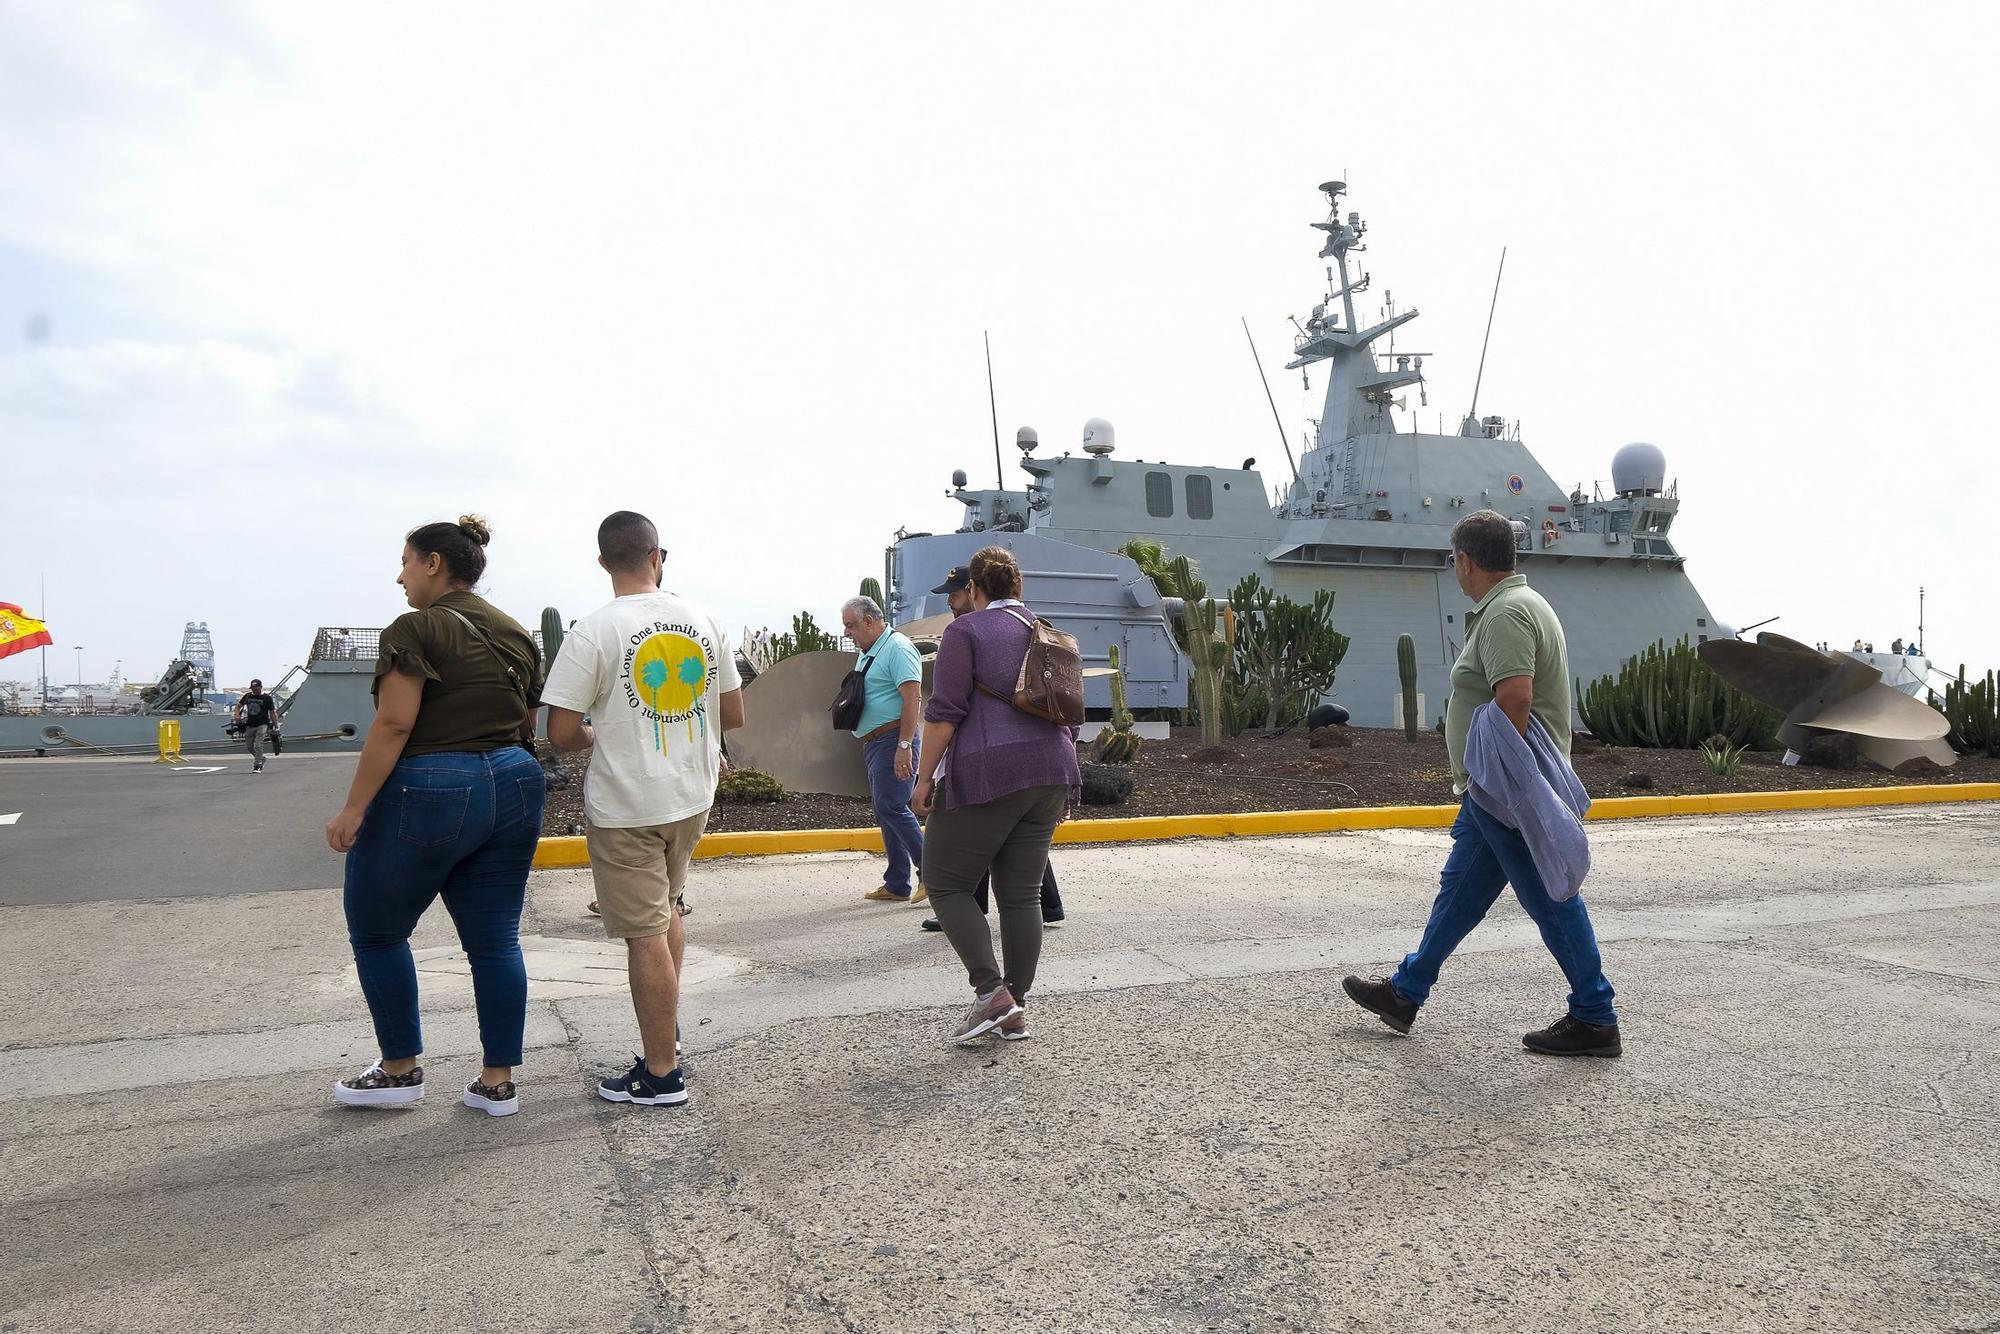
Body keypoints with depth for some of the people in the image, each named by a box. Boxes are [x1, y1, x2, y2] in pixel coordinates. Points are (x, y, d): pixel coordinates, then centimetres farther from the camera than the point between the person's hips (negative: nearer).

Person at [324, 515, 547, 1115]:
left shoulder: (416, 628, -9)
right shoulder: (516, 633, 12)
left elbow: (394, 723, -17)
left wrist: (353, 808, -14)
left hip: (427, 793, -7)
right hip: (512, 790, 7)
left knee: (376, 931, 13)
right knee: (495, 939, 9)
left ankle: (401, 1070, 21)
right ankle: (498, 1082, 12)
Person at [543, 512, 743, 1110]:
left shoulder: (592, 631, -14)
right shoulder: (704, 622, 0)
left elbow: (561, 733, -14)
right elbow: (734, 715, 7)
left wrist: (595, 735, 8)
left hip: (625, 807, -5)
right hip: (693, 797, 5)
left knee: (645, 936, 2)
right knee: (666, 907, 26)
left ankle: (661, 1074, 12)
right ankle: (668, 1030, 33)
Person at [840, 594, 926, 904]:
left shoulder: (897, 648, -11)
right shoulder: (867, 653, 19)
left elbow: (911, 698, -20)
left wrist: (904, 745, -25)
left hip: (893, 739, -10)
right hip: (873, 742, 10)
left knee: (890, 806, -16)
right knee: (886, 812, 9)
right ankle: (897, 885, 13)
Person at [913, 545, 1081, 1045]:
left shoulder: (966, 629, -1)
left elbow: (945, 712, -10)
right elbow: (1070, 719, 20)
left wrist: (925, 778, -7)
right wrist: (1062, 786, 26)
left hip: (986, 775, -6)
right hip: (1048, 777, 7)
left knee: (946, 883, 4)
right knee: (1023, 894, 9)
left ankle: (991, 992, -6)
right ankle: (1015, 1012, 11)